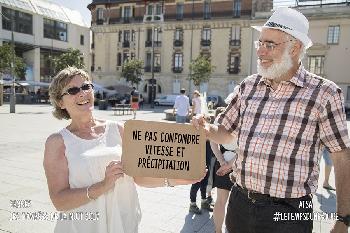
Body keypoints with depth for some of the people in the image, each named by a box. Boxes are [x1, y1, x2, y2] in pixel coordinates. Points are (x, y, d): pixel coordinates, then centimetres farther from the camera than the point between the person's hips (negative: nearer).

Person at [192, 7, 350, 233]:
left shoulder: (323, 93, -8)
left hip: (288, 213, -4)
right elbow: (226, 133, 13)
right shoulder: (249, 85, 3)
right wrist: (205, 128, -9)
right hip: (239, 203, 4)